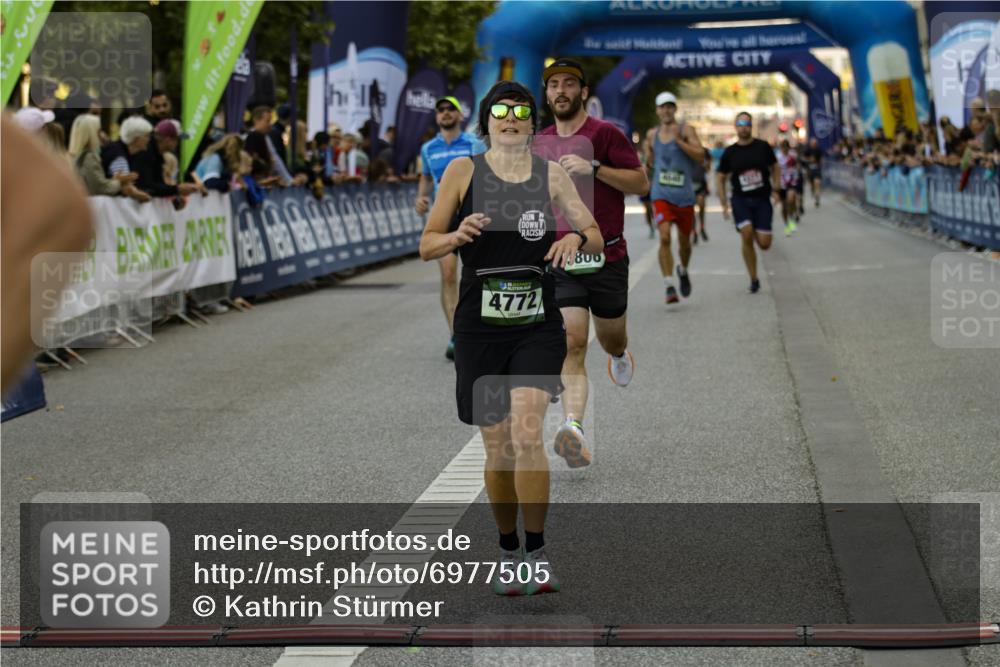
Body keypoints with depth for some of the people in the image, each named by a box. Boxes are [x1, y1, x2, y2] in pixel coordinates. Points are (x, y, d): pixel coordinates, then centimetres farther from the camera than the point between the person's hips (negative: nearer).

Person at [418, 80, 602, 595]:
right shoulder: (463, 172, 3)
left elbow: (597, 237, 9)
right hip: (479, 326, 0)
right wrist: (458, 235, -19)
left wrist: (576, 238, -14)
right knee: (497, 447, 6)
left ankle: (537, 554, -9)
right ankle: (509, 554, 23)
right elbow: (426, 247, 3)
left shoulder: (552, 174, 6)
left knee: (526, 433, -17)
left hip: (538, 325, 0)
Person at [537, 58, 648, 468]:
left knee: (610, 339, 15)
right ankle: (574, 429, -26)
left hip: (606, 257, -2)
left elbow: (641, 183, -10)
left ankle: (620, 354, 54)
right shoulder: (541, 144, 10)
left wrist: (593, 168, -20)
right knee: (571, 344, -14)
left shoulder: (605, 134, -5)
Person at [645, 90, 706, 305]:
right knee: (664, 237, -19)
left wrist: (678, 140, -21)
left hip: (684, 195, -1)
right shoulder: (653, 134, 9)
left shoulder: (686, 130, -2)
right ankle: (669, 287, -20)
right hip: (661, 195, 1)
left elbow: (700, 156, -15)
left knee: (684, 241, 12)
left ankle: (683, 271, 44)